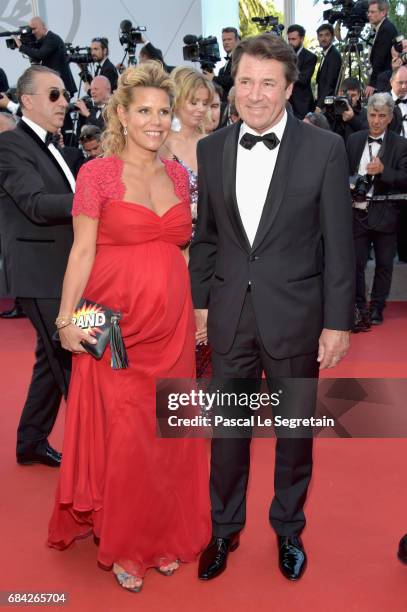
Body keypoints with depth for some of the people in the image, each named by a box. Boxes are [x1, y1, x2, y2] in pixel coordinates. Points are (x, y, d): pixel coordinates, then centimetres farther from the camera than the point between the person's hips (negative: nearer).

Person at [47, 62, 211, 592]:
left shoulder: (178, 174, 9)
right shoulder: (97, 173, -5)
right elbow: (82, 252, -7)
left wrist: (200, 309, 10)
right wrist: (66, 319, -13)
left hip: (172, 324, 4)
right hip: (116, 324, -4)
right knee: (122, 434, 3)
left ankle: (165, 533, 32)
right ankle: (123, 543, 26)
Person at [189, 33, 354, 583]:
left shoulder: (324, 148, -6)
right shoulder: (211, 149, 3)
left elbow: (338, 242, -6)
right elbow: (205, 234, 9)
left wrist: (338, 322, -7)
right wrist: (200, 300, 7)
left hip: (295, 315, -2)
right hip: (229, 315, 2)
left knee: (295, 430, 14)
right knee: (228, 429, 14)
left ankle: (289, 529, 37)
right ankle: (224, 529, 35)